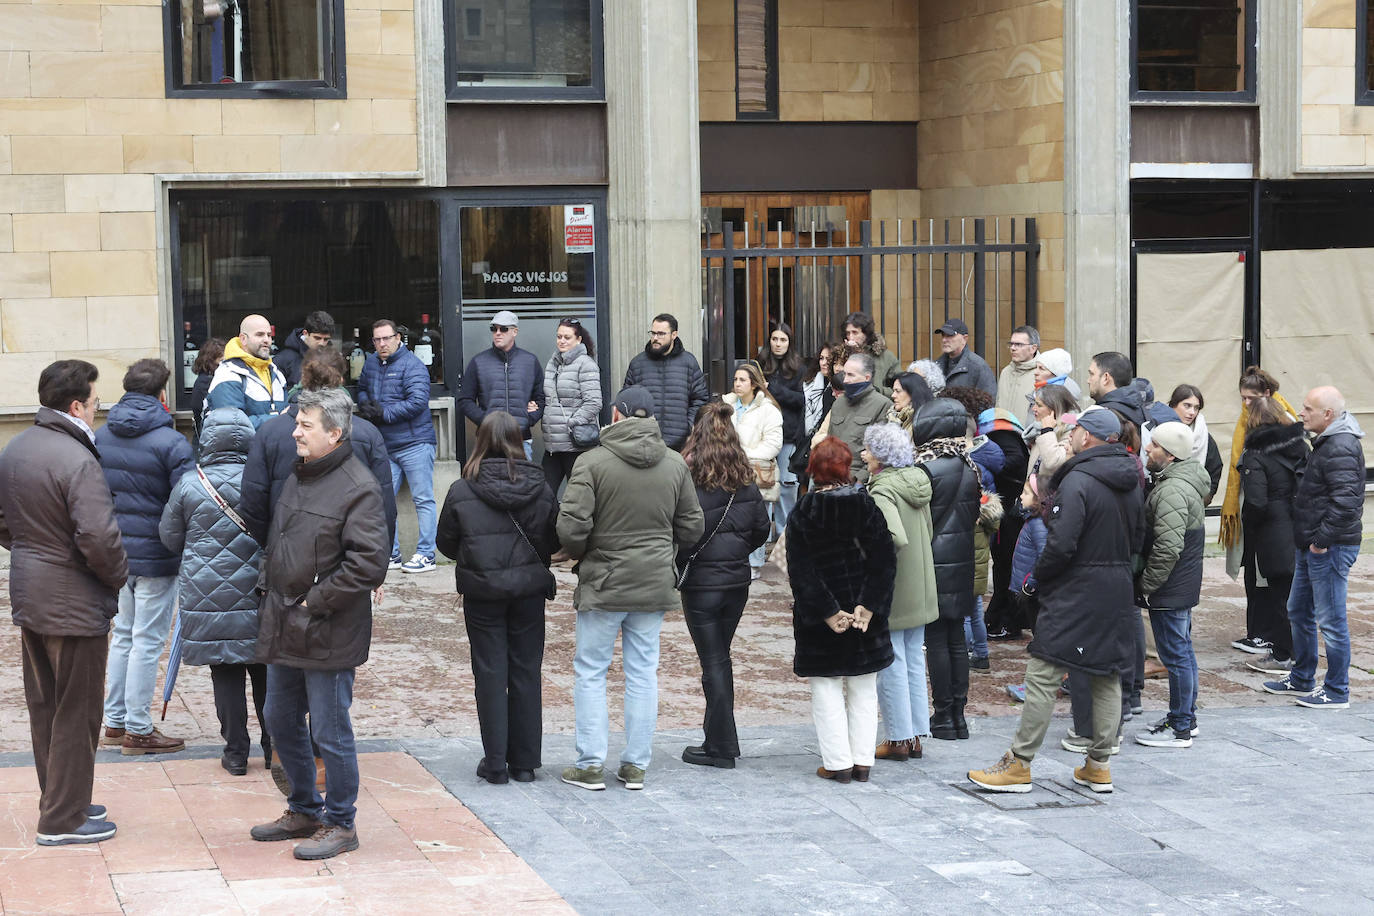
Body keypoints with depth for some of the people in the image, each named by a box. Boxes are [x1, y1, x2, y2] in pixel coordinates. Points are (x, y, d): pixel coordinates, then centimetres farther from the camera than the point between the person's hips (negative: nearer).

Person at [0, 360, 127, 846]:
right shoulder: (78, 461, -23)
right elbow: (98, 537, -27)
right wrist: (118, 576, -10)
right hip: (74, 604, -9)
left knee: (43, 706, 18)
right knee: (77, 712, 3)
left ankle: (58, 801, 30)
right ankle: (64, 819, 9)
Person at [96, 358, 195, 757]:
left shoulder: (101, 437, 5)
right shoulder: (171, 443, -16)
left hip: (116, 554, 7)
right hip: (156, 555, -7)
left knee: (123, 635, 18)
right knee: (147, 641, 1)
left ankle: (114, 722, 23)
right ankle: (138, 731, 7)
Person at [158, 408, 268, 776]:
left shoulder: (189, 485, -7)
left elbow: (170, 538, 5)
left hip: (209, 594, 0)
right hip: (259, 596, 1)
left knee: (225, 676, 7)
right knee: (265, 674, 11)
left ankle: (236, 752, 11)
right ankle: (274, 748, 18)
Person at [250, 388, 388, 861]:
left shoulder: (357, 488, -16)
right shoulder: (298, 476, 12)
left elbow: (368, 565, -21)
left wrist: (316, 602, -17)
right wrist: (268, 587, 11)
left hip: (328, 635, -9)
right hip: (283, 628, 9)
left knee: (330, 733, 0)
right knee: (281, 722, 18)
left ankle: (339, 823, 15)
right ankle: (304, 810, 34)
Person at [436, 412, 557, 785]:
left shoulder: (461, 491, -11)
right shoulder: (539, 488, -6)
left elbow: (446, 543, -1)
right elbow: (554, 540, 2)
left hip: (481, 591, -1)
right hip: (529, 589, 2)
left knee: (490, 673, 7)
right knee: (527, 671, 10)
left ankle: (495, 763, 8)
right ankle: (525, 762, 16)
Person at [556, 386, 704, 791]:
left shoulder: (593, 462, -12)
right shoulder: (675, 464, 2)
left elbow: (571, 527, -17)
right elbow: (692, 528, 7)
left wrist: (583, 556, 3)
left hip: (603, 583, -4)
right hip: (655, 584, 4)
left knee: (590, 672, 7)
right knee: (643, 673, 10)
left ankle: (590, 765, 7)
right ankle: (636, 765, 14)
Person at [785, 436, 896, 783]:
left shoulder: (802, 514, -8)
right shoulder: (868, 506, -3)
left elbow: (800, 572, -13)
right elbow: (884, 562, -8)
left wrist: (828, 613, -12)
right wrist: (867, 607, -9)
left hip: (820, 623, -2)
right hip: (865, 617, 2)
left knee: (826, 690, 6)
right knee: (863, 689, 12)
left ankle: (838, 763, 5)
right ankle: (862, 762, 14)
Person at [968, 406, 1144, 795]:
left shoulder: (1078, 481, -17)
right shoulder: (1130, 482, 9)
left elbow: (1061, 543, -22)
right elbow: (1137, 539, 17)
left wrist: (1040, 574, -6)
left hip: (1076, 590, -8)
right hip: (1118, 590, 8)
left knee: (1043, 675, -4)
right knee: (1107, 677, 12)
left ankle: (1019, 765, -2)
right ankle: (1099, 765, 18)